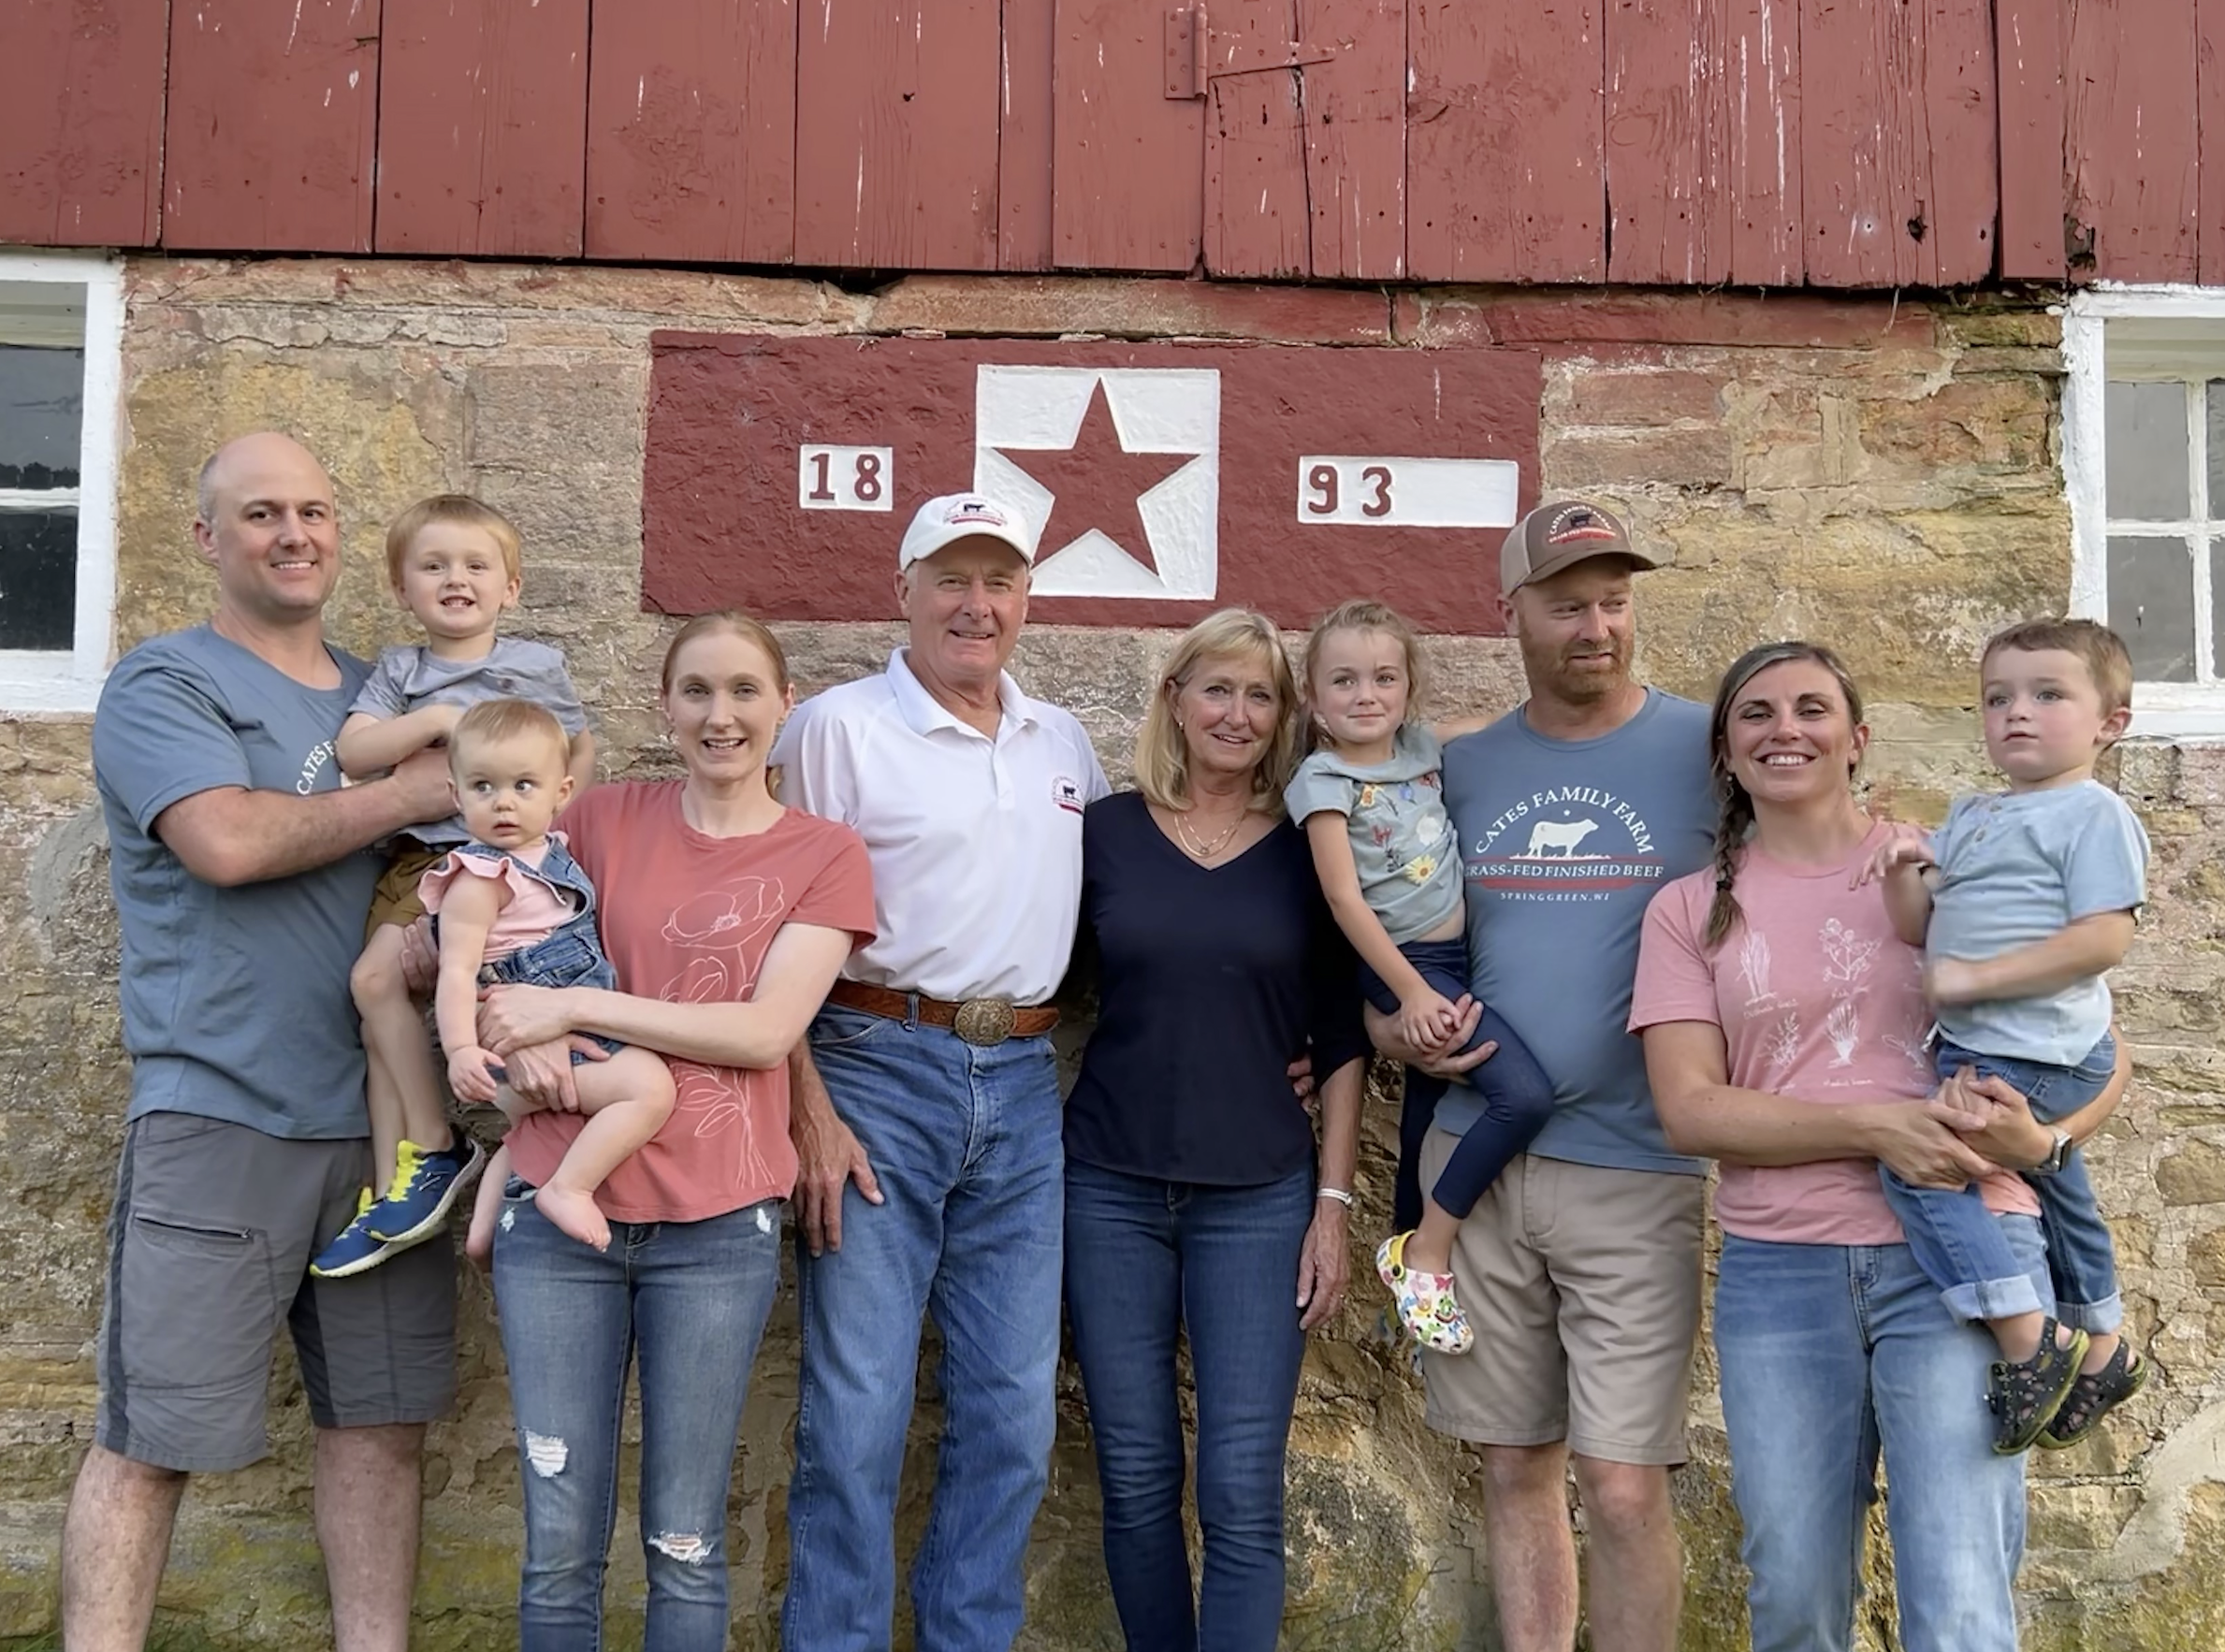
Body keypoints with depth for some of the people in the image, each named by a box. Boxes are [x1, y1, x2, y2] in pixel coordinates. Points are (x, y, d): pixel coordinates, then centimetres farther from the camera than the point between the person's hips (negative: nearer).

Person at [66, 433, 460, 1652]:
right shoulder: (164, 685, -1)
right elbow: (228, 839, -18)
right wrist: (415, 793, -11)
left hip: (385, 1118, 6)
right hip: (222, 1116, -6)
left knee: (382, 1416, 11)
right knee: (152, 1438, 0)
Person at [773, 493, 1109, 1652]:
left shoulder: (1064, 744, 14)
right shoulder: (839, 726, -2)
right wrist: (811, 1114, -13)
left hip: (1022, 1087, 5)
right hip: (878, 1075, -5)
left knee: (1013, 1410, 8)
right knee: (858, 1411, -3)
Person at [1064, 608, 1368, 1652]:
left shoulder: (1310, 851, 2)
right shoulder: (1105, 830, 2)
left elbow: (1341, 1042, 4)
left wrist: (1334, 1203, -1)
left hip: (1259, 1200, -1)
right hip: (1111, 1191, 1)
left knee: (1242, 1496, -3)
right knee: (1136, 1482, 8)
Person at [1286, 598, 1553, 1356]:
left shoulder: (1419, 744, 7)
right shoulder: (1323, 780, -10)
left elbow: (1495, 730, 26)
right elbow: (1345, 899, -14)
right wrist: (1411, 992, -17)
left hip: (1463, 954, 6)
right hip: (1406, 965, -6)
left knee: (1424, 1125, 16)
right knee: (1525, 1095, -20)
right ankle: (1426, 1251, -8)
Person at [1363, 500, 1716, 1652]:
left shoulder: (1707, 750, -1)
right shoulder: (1461, 768, 9)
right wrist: (1393, 1026, -2)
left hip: (1634, 1167, -3)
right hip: (1475, 1151, 3)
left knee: (1622, 1485, -4)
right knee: (1515, 1467, 12)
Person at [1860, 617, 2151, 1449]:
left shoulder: (2094, 814, -10)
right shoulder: (1970, 816, 14)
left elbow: (2103, 940, -22)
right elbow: (1921, 933, 12)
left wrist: (1973, 977, -22)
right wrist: (1905, 870, -7)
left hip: (2036, 1056, -9)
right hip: (1978, 1049, 9)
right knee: (2052, 1186, 23)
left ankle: (2029, 1342, -18)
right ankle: (2101, 1347, 43)